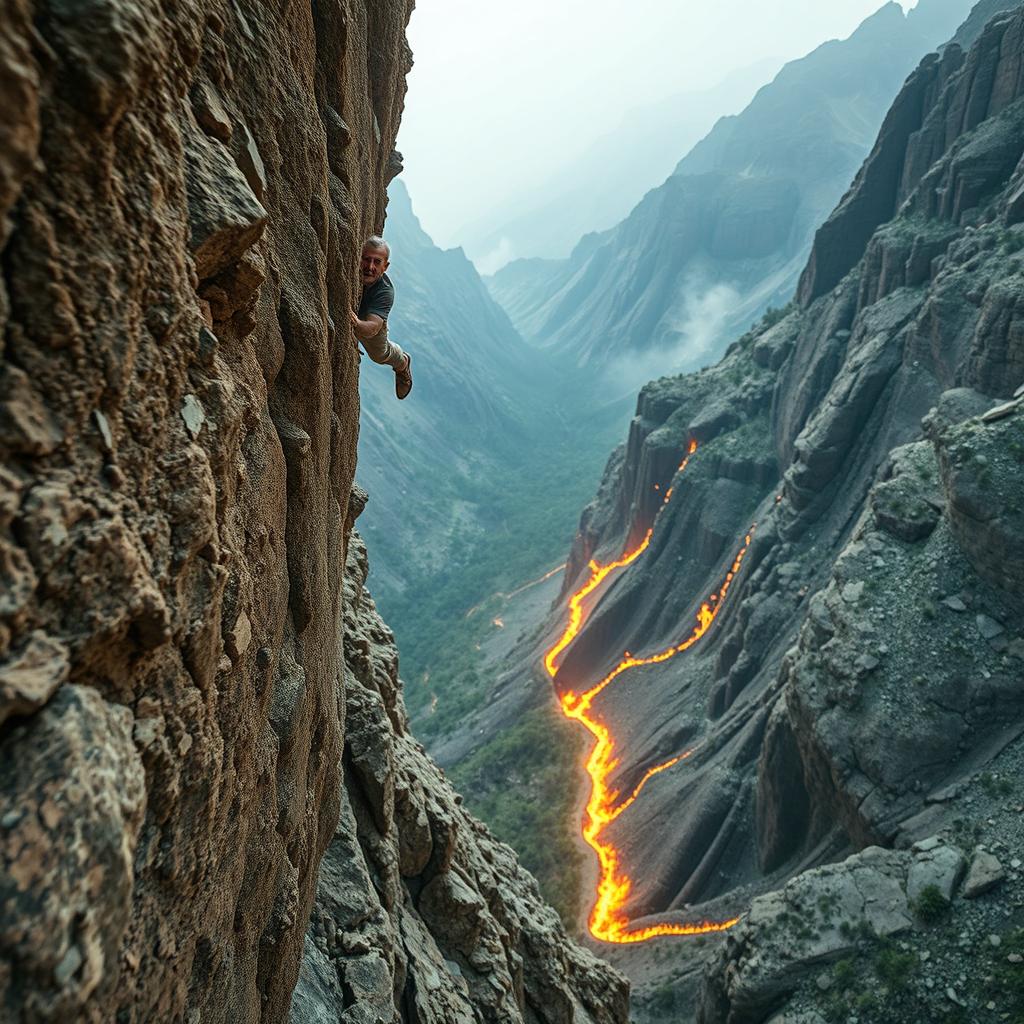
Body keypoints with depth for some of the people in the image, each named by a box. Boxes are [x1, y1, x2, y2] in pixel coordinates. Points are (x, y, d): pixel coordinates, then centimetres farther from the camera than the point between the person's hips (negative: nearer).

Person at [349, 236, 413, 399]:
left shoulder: (385, 291, -41)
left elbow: (372, 328, -53)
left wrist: (357, 325, -76)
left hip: (368, 318, 0)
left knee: (380, 354, 20)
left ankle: (403, 364, 55)